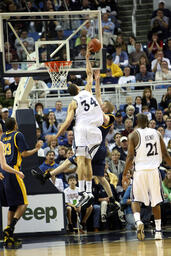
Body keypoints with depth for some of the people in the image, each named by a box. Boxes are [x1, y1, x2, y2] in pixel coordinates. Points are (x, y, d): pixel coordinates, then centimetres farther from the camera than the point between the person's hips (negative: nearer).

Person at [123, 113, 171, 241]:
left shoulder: (133, 135, -3)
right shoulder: (156, 133, 7)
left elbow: (130, 157, -8)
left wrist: (124, 175, -3)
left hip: (140, 170, -2)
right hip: (154, 170, 2)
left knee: (136, 200, 8)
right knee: (156, 201, 11)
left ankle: (138, 221, -19)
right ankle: (158, 231, 10)